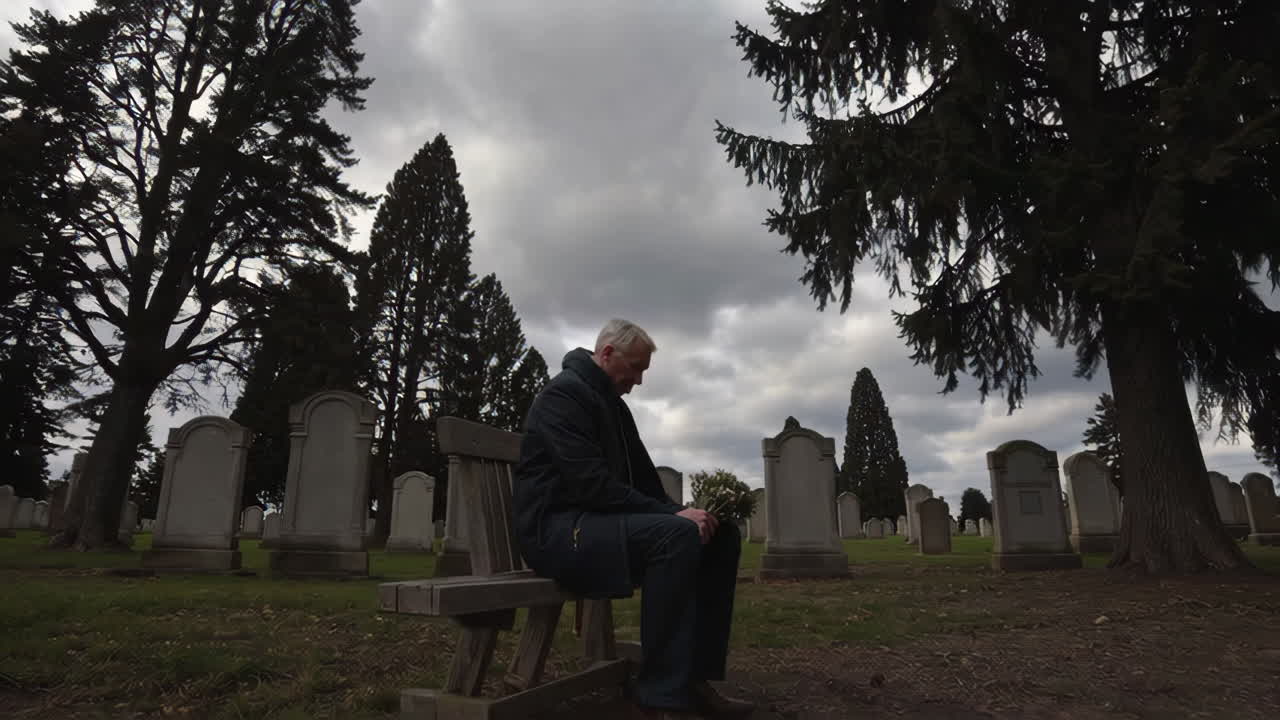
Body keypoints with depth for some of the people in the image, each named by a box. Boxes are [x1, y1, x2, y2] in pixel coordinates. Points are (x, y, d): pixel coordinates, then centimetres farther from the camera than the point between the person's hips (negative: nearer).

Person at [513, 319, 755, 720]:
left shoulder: (613, 405, 19)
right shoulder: (564, 394, -11)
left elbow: (643, 477, 17)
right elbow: (592, 484, -23)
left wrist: (680, 510, -2)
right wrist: (673, 514, -23)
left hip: (599, 521, 9)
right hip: (557, 528, -9)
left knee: (722, 534, -2)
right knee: (677, 535, -32)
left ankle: (695, 676, -1)